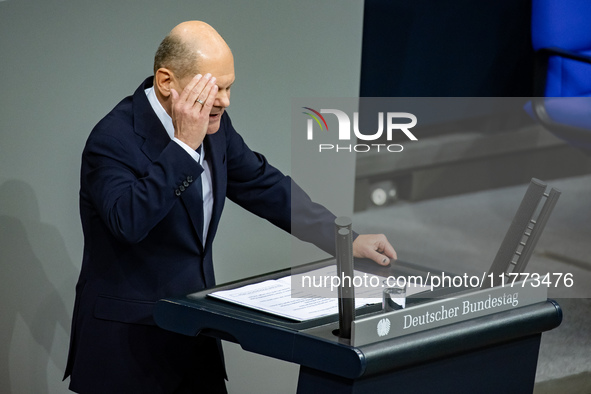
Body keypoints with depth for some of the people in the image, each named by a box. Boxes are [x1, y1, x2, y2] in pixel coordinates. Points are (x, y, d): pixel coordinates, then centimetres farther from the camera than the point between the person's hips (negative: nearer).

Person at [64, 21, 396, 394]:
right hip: (127, 340, -7)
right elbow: (128, 221, -33)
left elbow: (264, 185, 13)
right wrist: (185, 145, -31)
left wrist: (345, 237, 8)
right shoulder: (114, 139, -19)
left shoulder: (214, 125, 2)